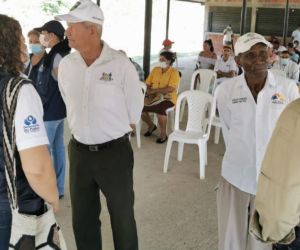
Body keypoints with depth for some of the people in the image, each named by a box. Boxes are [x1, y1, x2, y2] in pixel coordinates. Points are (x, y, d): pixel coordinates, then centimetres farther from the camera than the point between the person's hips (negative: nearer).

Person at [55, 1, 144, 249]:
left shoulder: (121, 65, -16)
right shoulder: (66, 64, -2)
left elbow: (134, 111, -4)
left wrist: (112, 131, 6)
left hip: (114, 152, -4)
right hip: (79, 151, 4)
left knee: (122, 216, 12)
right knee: (82, 218, 17)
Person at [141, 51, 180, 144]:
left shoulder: (174, 72, -7)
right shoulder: (155, 70, 12)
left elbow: (170, 89, -19)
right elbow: (147, 84, 12)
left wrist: (153, 90, -18)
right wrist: (150, 93, -11)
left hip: (168, 99, -6)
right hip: (154, 97, 6)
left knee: (159, 109, -36)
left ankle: (163, 134, -13)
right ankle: (151, 125, 11)